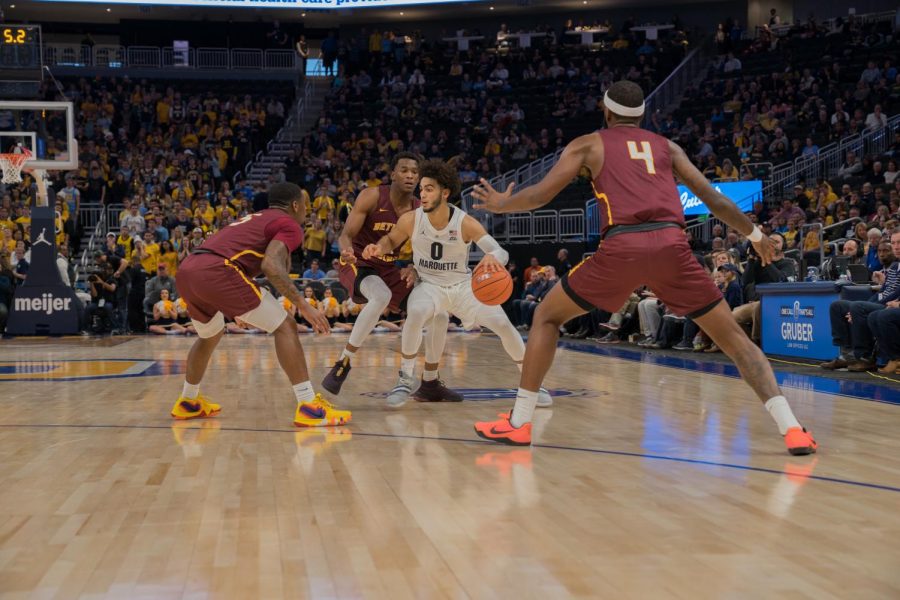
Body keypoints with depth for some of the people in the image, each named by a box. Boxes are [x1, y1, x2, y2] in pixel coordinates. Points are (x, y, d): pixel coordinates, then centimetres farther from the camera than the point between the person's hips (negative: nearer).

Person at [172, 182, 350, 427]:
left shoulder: (254, 220, 34)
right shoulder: (289, 224, 8)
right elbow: (270, 265, -10)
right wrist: (303, 306, -10)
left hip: (186, 270, 9)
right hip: (217, 271, -8)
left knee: (210, 336, 34)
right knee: (284, 328, -1)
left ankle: (188, 402, 45)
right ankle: (309, 407, -8)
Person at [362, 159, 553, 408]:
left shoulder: (466, 223, -21)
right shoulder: (410, 220, -16)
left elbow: (501, 252, -24)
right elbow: (391, 240, 4)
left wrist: (493, 257, -50)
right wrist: (378, 248, -20)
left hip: (463, 285, 0)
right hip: (429, 285, 0)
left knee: (503, 324, -12)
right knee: (415, 314, -34)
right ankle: (406, 380, -16)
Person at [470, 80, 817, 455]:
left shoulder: (589, 144, 21)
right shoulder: (667, 146, 27)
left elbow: (539, 195, 16)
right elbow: (715, 199, 24)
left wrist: (499, 204, 35)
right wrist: (755, 234, 38)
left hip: (621, 247, -2)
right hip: (671, 245, 2)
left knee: (547, 316, 19)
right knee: (731, 335, 12)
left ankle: (518, 422, 14)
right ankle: (792, 429, -1)